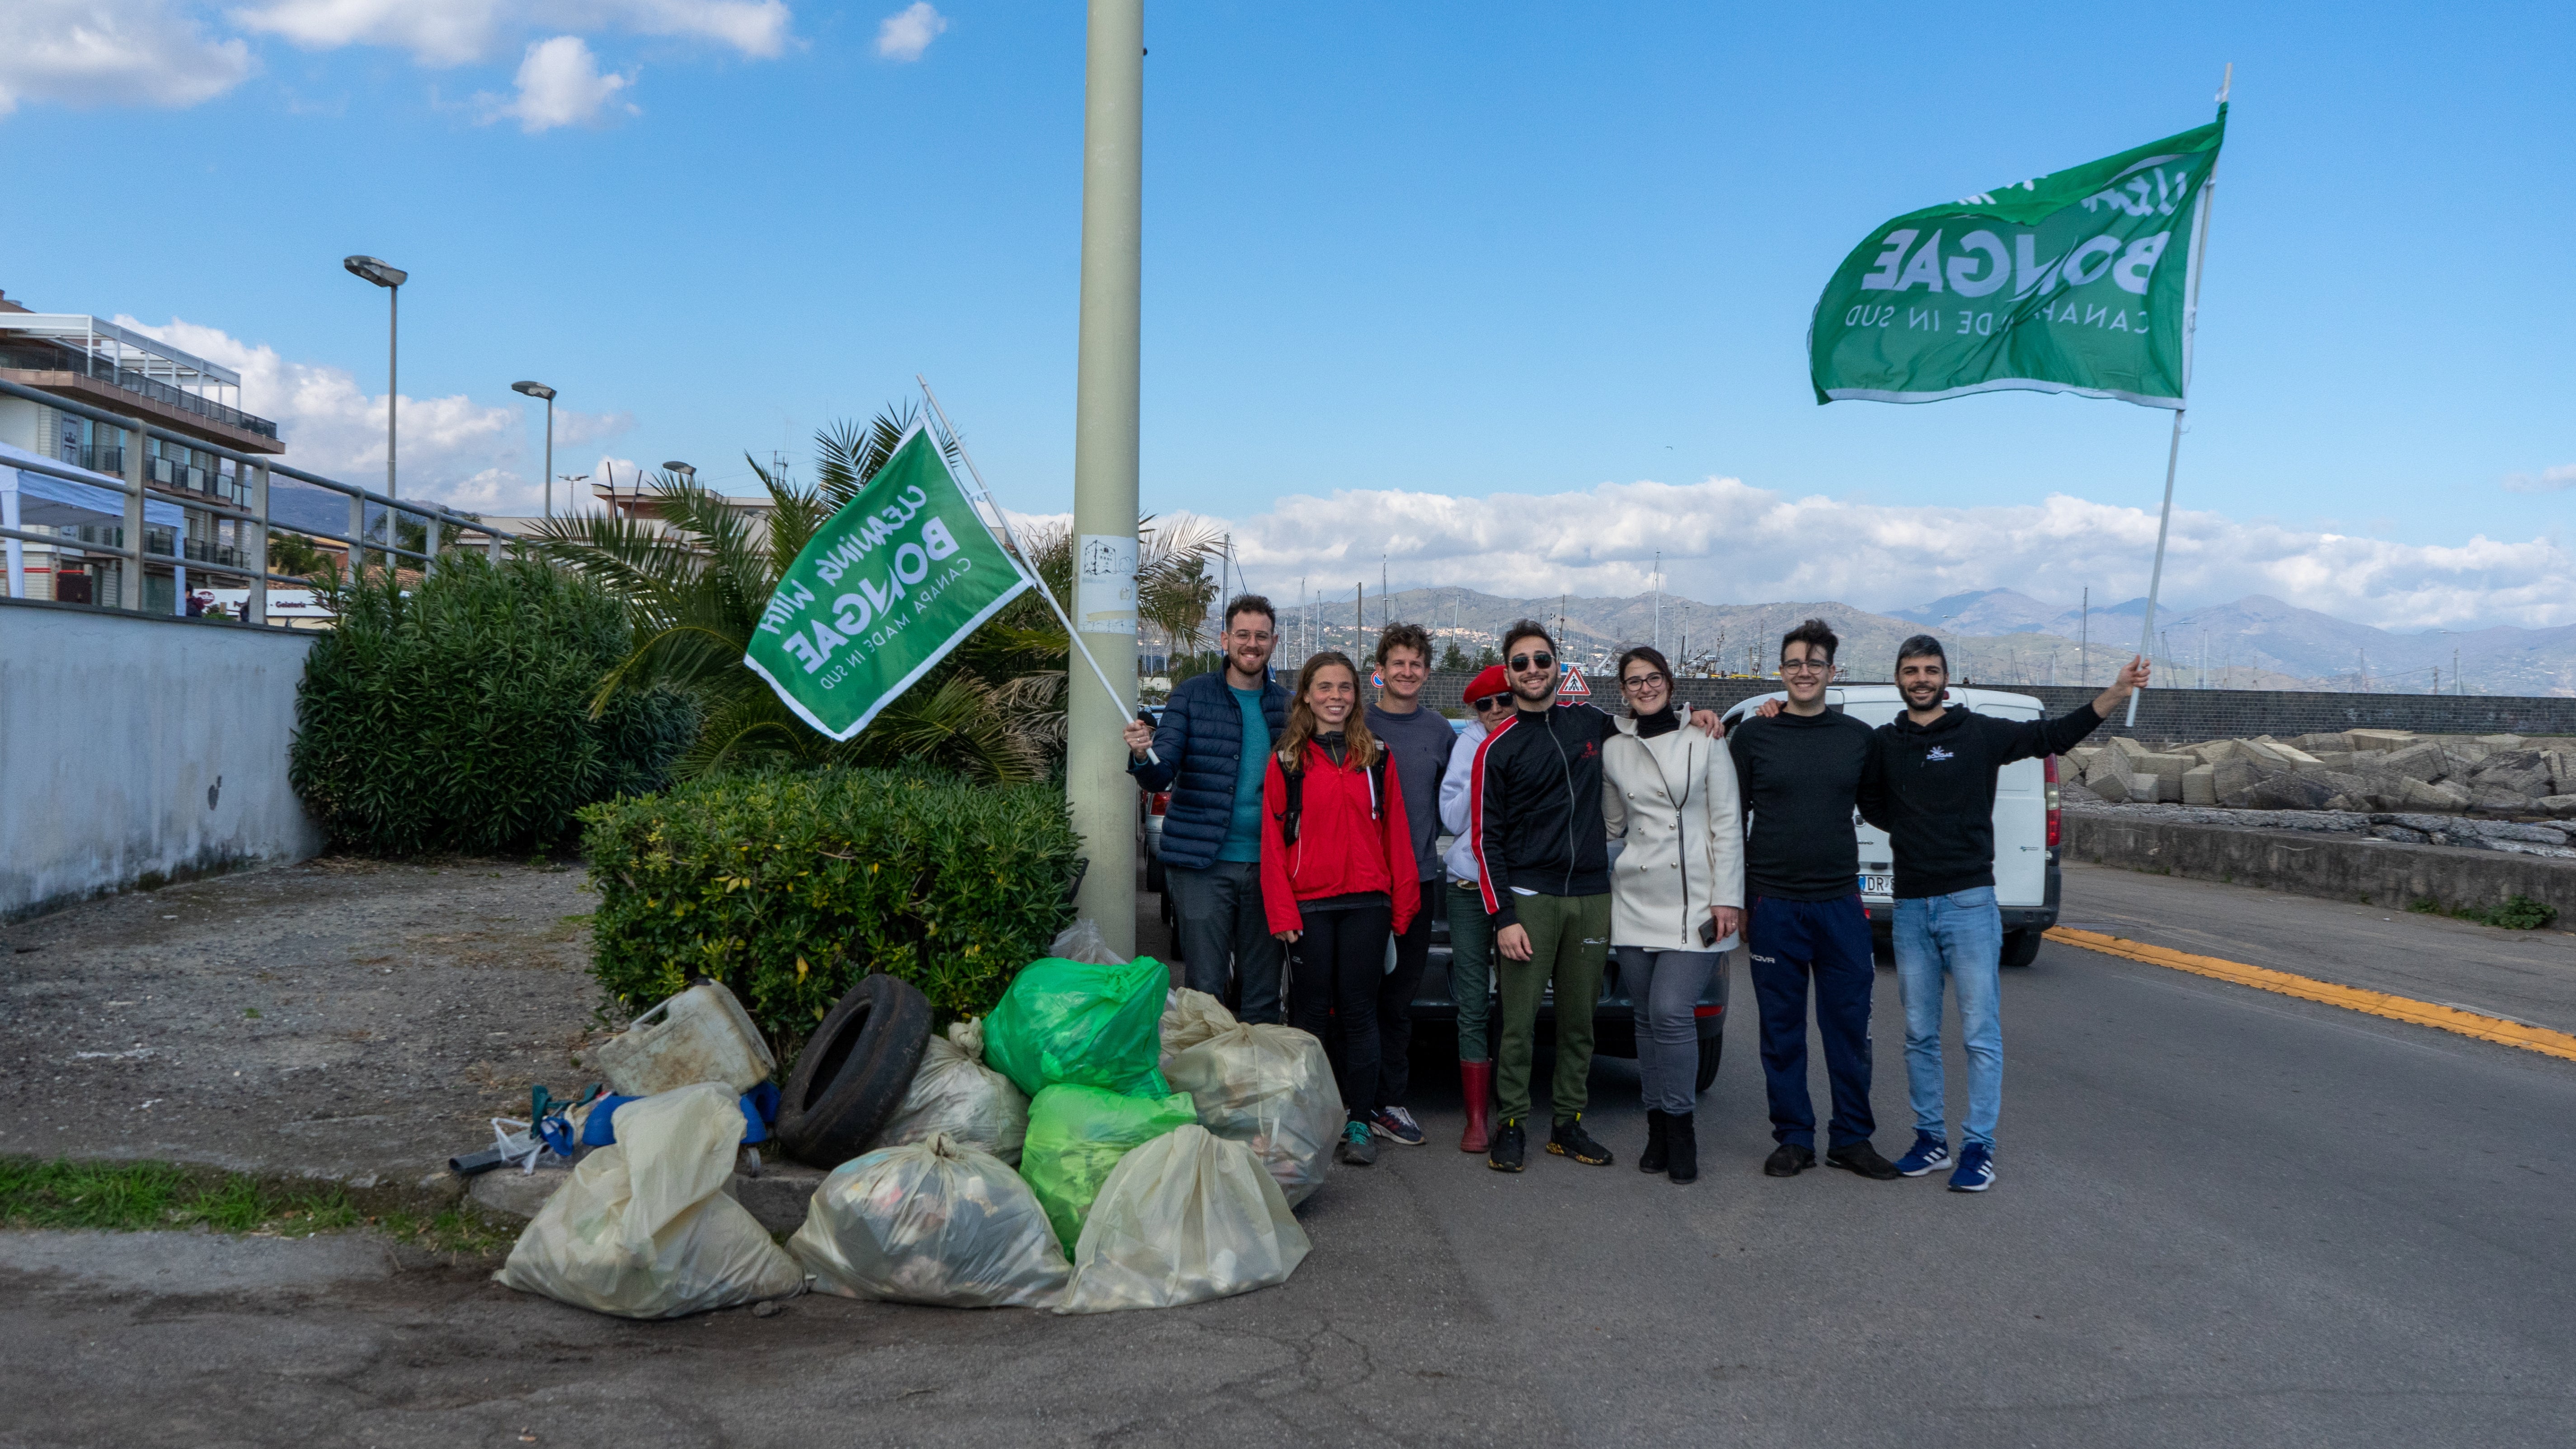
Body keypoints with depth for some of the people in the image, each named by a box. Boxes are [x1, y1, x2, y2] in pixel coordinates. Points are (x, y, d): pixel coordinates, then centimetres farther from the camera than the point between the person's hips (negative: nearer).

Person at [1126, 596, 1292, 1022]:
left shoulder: (1285, 704, 10)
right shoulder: (1192, 695, 0)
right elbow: (1159, 778, -6)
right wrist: (1142, 757, -28)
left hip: (1266, 865, 3)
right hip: (1202, 864, -3)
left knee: (1263, 993, 9)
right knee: (1207, 988, 0)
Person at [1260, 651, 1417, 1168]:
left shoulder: (1378, 758, 9)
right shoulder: (1286, 762, 5)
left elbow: (1395, 833, 8)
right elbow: (1273, 841, 2)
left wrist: (1403, 905, 3)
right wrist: (1281, 911, -6)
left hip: (1366, 904, 1)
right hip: (1309, 905, -1)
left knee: (1358, 1010, 3)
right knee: (1311, 1011, 5)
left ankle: (1359, 1122, 9)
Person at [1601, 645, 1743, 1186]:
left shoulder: (1705, 742, 1)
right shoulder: (1613, 751, 11)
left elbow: (1728, 824, 0)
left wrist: (1727, 898, -6)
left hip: (1695, 901, -3)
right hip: (1636, 902, 4)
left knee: (1672, 1011, -15)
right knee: (1648, 1018, 6)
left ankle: (1681, 1127, -2)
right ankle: (1658, 1126, 16)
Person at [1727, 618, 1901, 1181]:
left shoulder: (1858, 737, 6)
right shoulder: (1753, 735, 2)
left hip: (1840, 903, 1)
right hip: (1773, 907, -1)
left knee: (1849, 1027, 5)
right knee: (1782, 1031, 6)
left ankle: (1853, 1138, 17)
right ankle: (1794, 1138, 17)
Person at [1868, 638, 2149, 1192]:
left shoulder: (1979, 733, 0)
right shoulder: (1883, 743, 8)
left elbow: (2056, 735, -6)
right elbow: (1870, 804, 21)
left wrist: (2116, 693, -17)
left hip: (1970, 903, -3)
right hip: (1911, 907, 3)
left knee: (1980, 1033, -2)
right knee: (1919, 1034, 9)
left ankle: (1979, 1146, 5)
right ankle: (1930, 1138, 20)